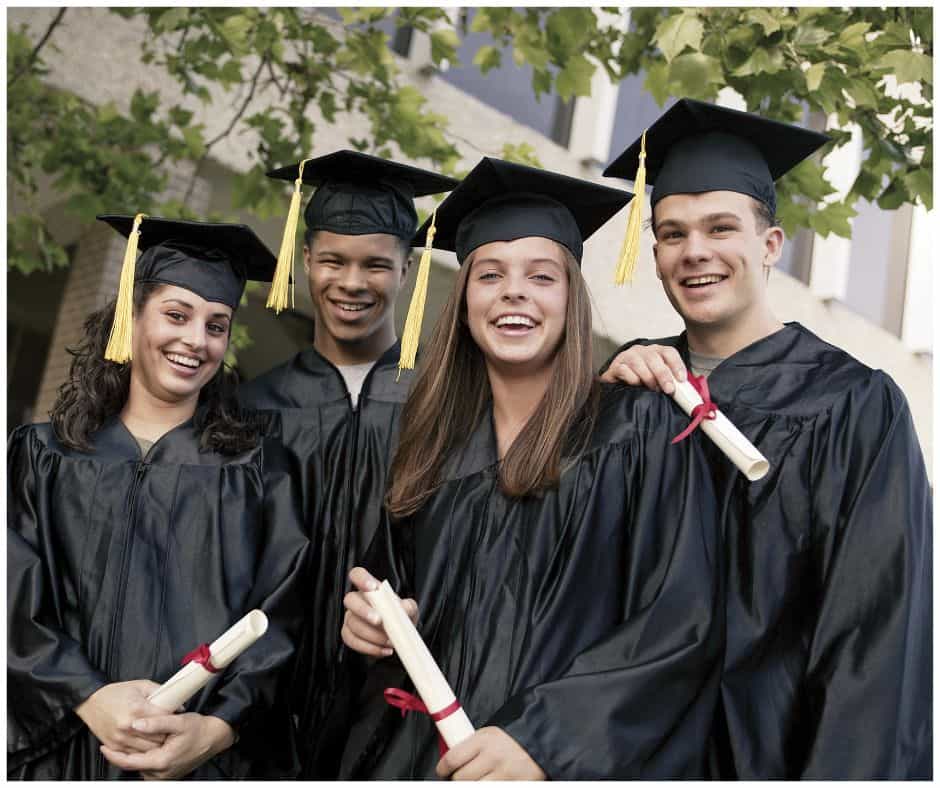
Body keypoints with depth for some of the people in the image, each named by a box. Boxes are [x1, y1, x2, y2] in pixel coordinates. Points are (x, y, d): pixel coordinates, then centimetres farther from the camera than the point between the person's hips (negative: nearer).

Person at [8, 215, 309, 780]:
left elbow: (281, 621, -4)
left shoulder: (256, 470, 2)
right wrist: (91, 700, -18)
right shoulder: (44, 456, 3)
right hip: (69, 750, 1)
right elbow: (16, 605, -4)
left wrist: (216, 729, -18)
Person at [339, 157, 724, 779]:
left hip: (567, 767, -4)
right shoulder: (432, 442, 5)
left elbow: (681, 623, -15)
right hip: (418, 756, 5)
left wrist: (543, 741, -23)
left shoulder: (639, 431, -9)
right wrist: (371, 616, -6)